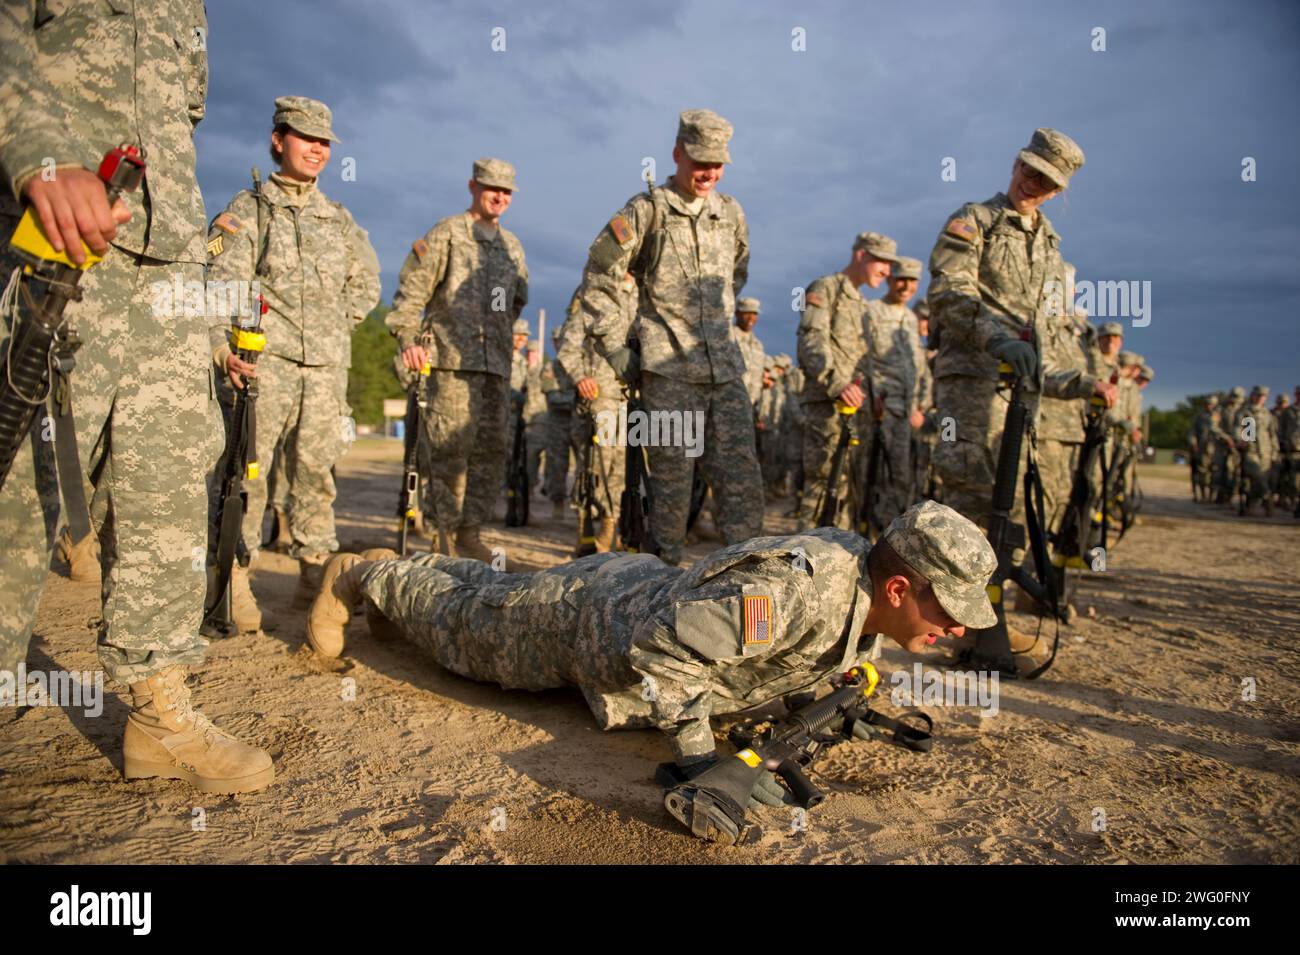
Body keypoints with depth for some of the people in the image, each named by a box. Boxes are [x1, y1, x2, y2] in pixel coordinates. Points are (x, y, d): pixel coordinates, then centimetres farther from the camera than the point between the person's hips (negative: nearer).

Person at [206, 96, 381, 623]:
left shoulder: (339, 218, 19)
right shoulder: (246, 210, 6)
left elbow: (366, 282, 30)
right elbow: (221, 283, -7)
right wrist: (221, 346, -23)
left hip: (326, 368, 4)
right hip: (262, 362, -4)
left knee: (315, 475, 8)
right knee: (245, 472, -9)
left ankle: (316, 574, 17)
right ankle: (233, 580, -2)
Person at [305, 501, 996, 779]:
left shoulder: (859, 565, -12)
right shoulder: (794, 592, -41)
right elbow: (662, 645, -40)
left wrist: (832, 680, -2)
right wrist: (699, 757, -32)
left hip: (644, 582, 7)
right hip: (592, 616, -7)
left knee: (496, 591, 31)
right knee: (461, 625, 18)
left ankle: (415, 571, 54)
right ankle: (363, 577, 40)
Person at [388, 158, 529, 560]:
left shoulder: (511, 245, 20)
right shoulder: (446, 234, 1)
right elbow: (411, 290, -6)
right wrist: (407, 337, -18)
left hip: (497, 363, 6)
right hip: (452, 361, -6)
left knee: (490, 451, 5)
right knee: (451, 449, -8)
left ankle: (470, 533, 14)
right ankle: (447, 533, 1)